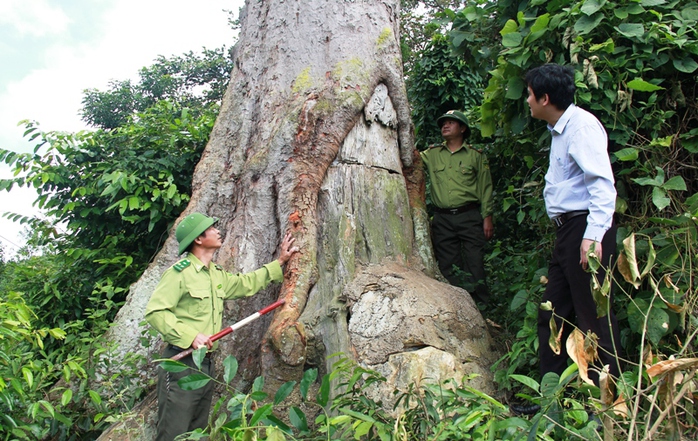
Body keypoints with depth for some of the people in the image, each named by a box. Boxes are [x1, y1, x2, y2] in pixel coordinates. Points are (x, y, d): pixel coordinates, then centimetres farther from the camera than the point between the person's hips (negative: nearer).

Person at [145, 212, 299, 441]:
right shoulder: (180, 272, -12)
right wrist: (190, 336, -24)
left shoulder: (218, 274, 14)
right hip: (181, 363, -8)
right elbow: (154, 312, -18)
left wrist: (279, 262, 27)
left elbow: (246, 283, 27)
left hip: (206, 363, 9)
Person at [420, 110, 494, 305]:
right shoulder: (432, 154, 13)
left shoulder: (476, 155, 7)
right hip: (442, 219, 2)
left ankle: (481, 307, 6)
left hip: (469, 217, -2)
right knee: (448, 266, 7)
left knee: (475, 264, -4)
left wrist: (487, 217, 0)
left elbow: (485, 188, 5)